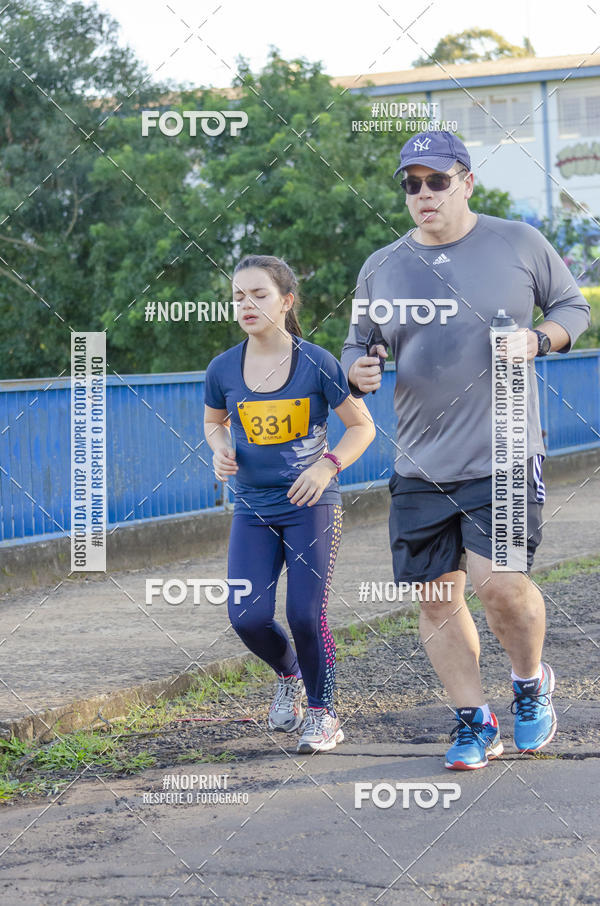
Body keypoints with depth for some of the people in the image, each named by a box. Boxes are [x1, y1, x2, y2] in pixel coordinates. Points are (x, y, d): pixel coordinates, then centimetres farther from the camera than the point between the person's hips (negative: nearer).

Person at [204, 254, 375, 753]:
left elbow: (362, 426, 0)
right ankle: (288, 676, 27)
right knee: (247, 618, -7)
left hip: (312, 505, -3)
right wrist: (221, 449, -4)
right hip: (253, 509, 3)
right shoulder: (224, 369, -1)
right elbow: (214, 421, 19)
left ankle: (322, 712, 15)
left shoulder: (317, 363, -9)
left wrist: (328, 465, -16)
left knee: (307, 615, -9)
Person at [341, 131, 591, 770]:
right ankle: (474, 722, 18)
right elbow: (357, 345, 17)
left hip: (503, 456, -3)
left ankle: (531, 682, 14)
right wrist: (359, 370, -6)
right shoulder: (381, 269, 9)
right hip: (419, 466, 4)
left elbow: (573, 306, 12)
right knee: (435, 597, 3)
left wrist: (540, 337, -9)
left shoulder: (519, 244, 2)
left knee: (499, 584, -16)